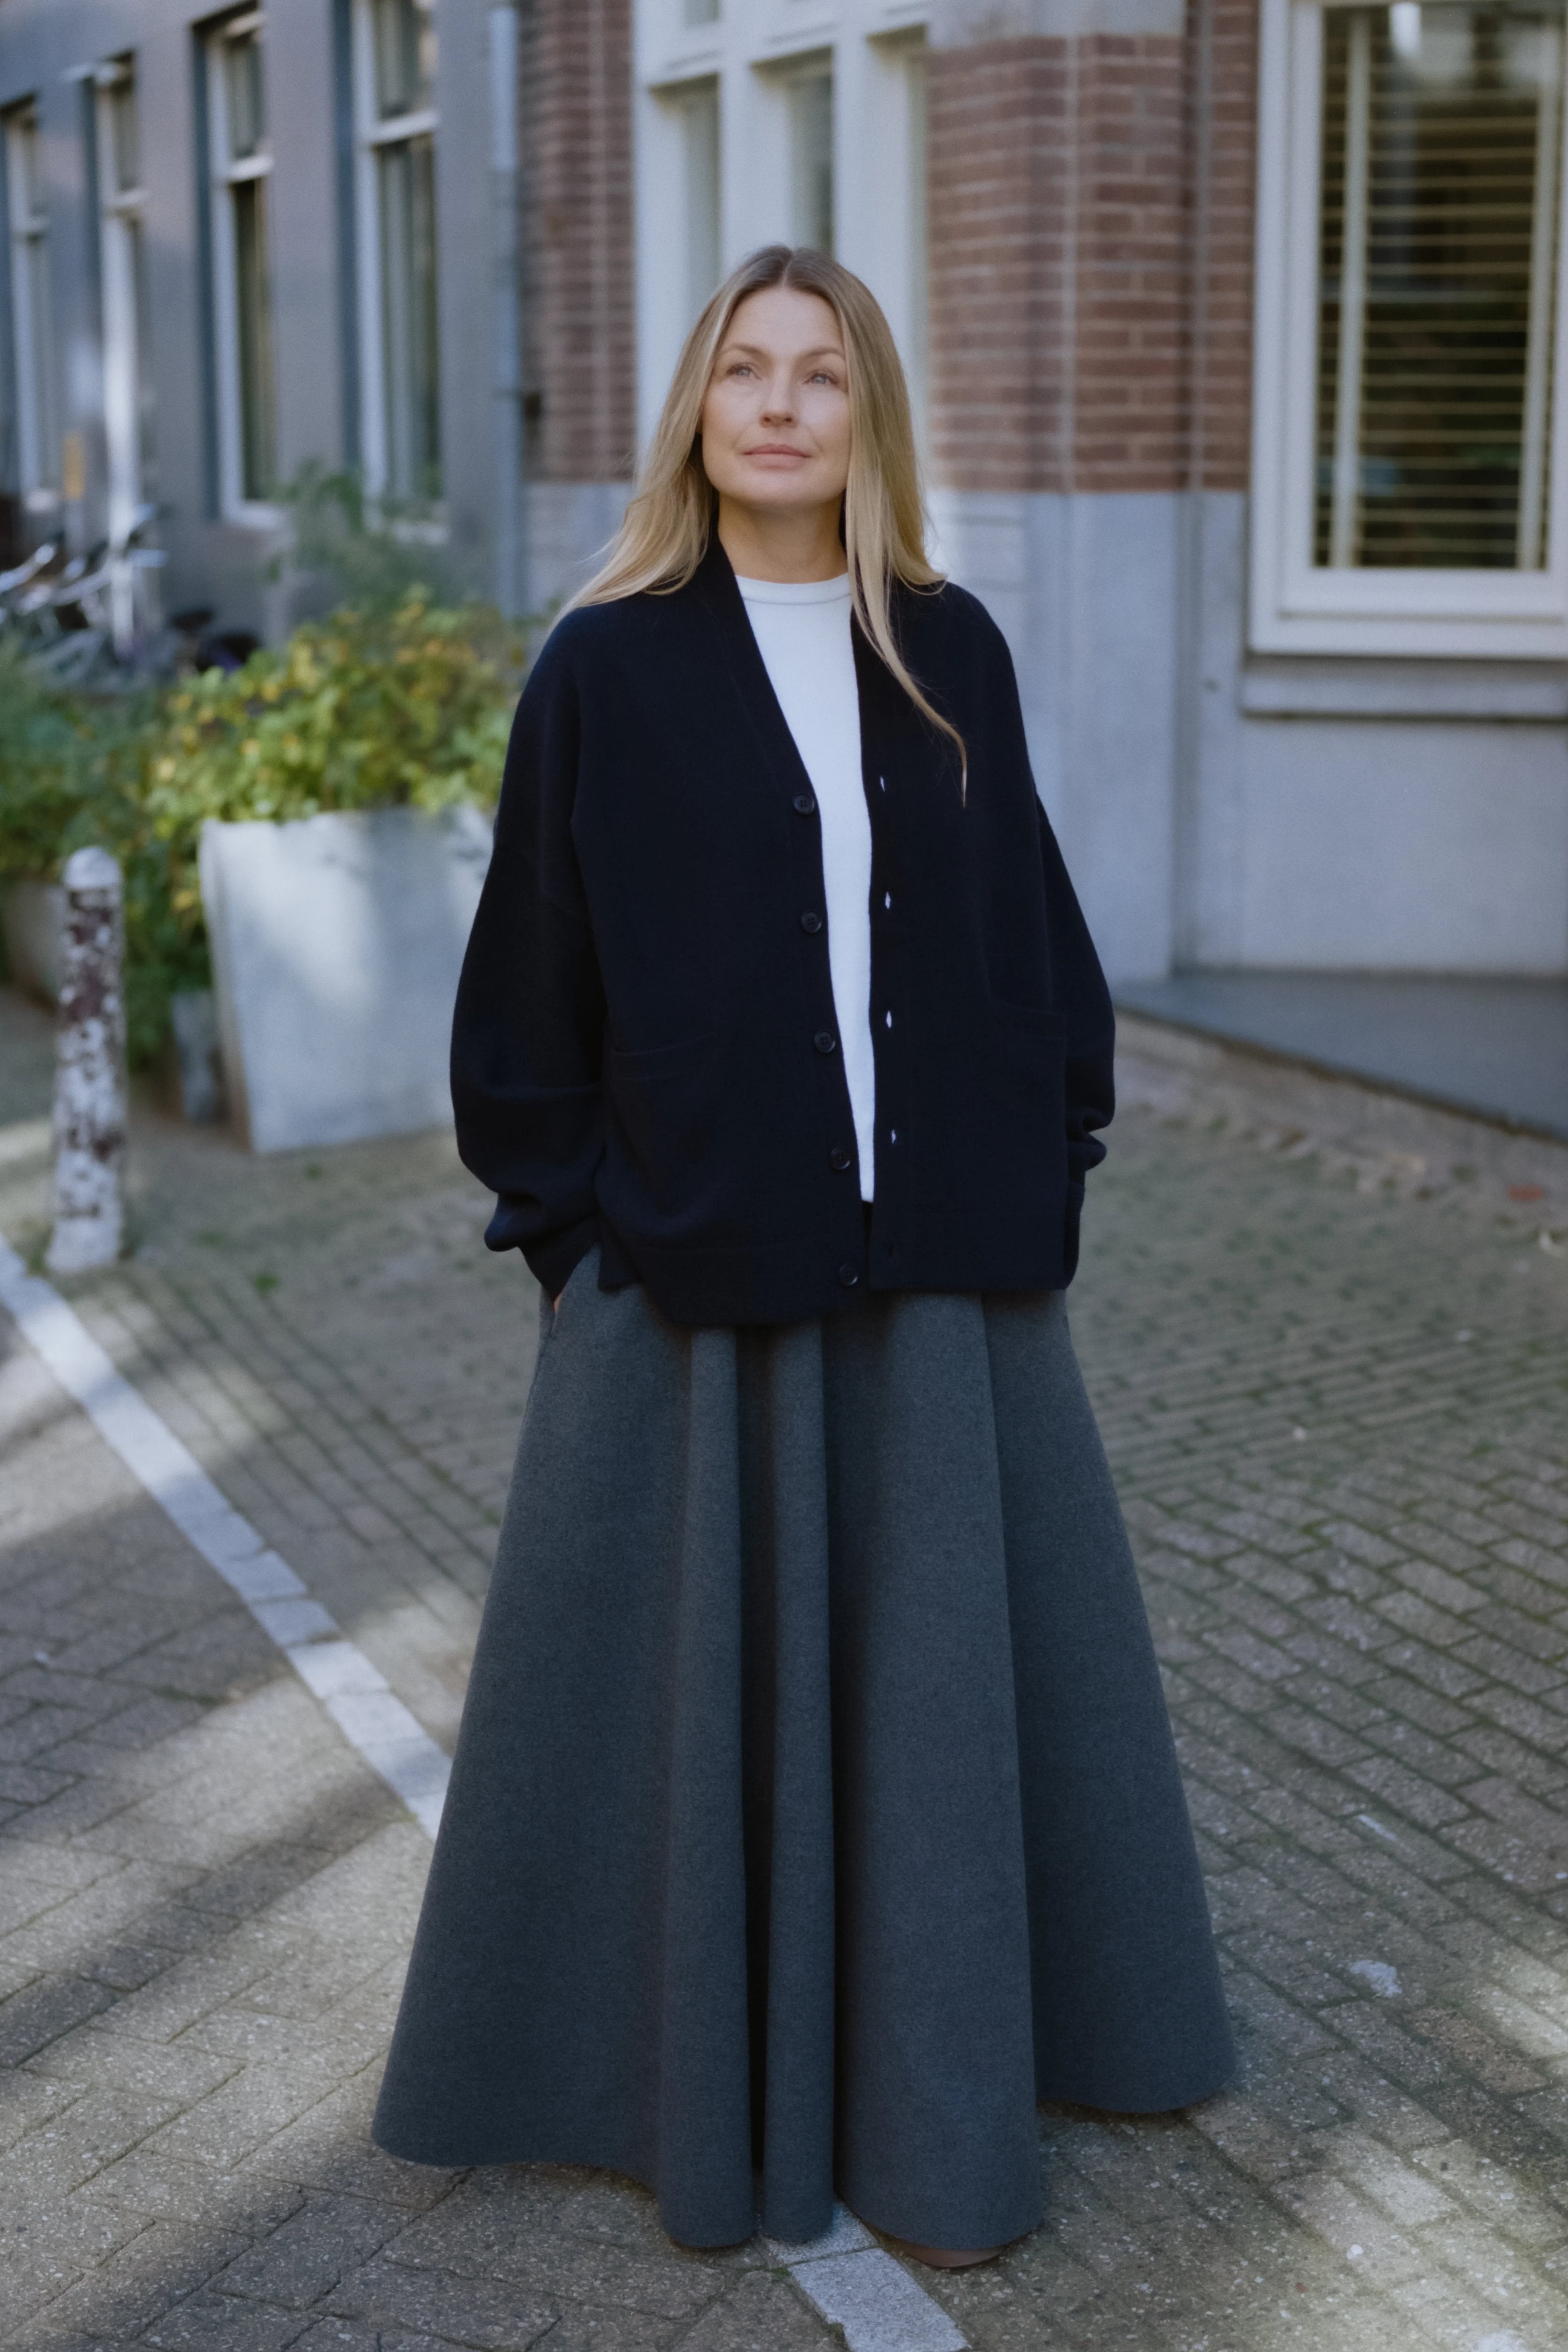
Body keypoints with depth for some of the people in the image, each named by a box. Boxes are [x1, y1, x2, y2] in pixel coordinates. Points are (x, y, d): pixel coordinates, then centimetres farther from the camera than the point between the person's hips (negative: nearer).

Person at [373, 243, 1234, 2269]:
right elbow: (530, 981, 0)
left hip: (939, 1263, 3)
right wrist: (575, 1227, -3)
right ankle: (702, 2081, 27)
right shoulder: (609, 673, -3)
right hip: (696, 1256, -3)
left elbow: (1031, 929, 10)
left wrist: (1045, 1172, 5)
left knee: (942, 1655, 10)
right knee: (700, 1660, 7)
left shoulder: (950, 655, 5)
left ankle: (931, 2100, 28)